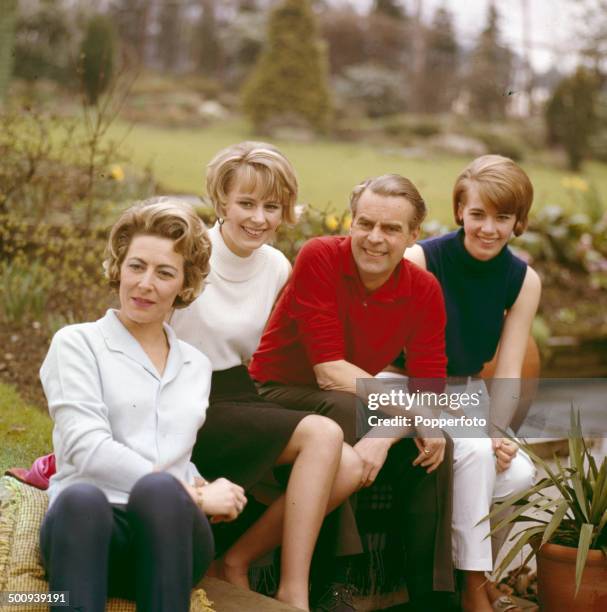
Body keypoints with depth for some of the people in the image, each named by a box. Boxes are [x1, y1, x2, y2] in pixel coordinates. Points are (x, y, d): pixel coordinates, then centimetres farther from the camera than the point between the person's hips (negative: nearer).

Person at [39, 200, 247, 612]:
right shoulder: (77, 344, 10)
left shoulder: (196, 366, 24)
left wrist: (199, 489, 6)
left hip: (169, 534, 3)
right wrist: (193, 496, -6)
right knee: (83, 499, -40)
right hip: (92, 521, -2)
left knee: (160, 490, -35)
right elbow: (87, 448, -4)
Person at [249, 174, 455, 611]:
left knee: (434, 445, -18)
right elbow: (330, 371, -25)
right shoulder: (319, 258, -21)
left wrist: (386, 434, -31)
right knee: (345, 411, -34)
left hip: (351, 403, 5)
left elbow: (431, 385, -11)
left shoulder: (424, 290, -7)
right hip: (278, 393, -4)